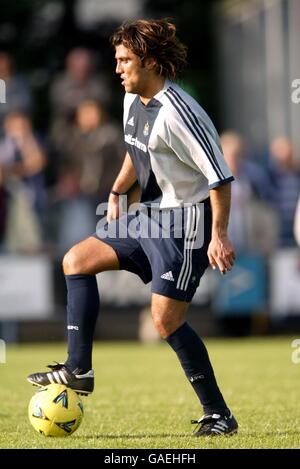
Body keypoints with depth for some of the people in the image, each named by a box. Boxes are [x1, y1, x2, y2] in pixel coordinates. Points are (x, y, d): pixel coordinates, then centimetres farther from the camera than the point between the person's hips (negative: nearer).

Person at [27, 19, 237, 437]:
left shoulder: (177, 112, -23)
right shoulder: (132, 100, 6)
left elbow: (220, 175, -22)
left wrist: (219, 236, -24)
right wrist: (116, 193, 22)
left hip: (186, 222, -10)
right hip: (150, 216, 10)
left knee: (166, 319, -11)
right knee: (76, 261, 8)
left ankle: (219, 415, -1)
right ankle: (78, 370, 7)